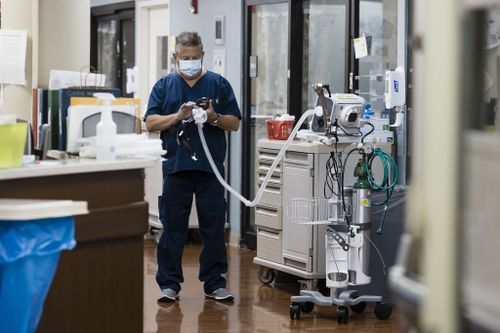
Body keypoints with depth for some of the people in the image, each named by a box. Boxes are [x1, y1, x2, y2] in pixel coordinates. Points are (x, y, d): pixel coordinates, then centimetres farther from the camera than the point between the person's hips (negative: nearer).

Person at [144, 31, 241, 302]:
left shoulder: (219, 84, 9)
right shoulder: (164, 86, 9)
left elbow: (235, 123, 6)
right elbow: (151, 123, 1)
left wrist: (214, 118, -13)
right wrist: (178, 116, -13)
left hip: (210, 167, 0)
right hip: (175, 167, 0)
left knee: (214, 228, 4)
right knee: (173, 228, 3)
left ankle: (214, 283, 12)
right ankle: (169, 283, 10)